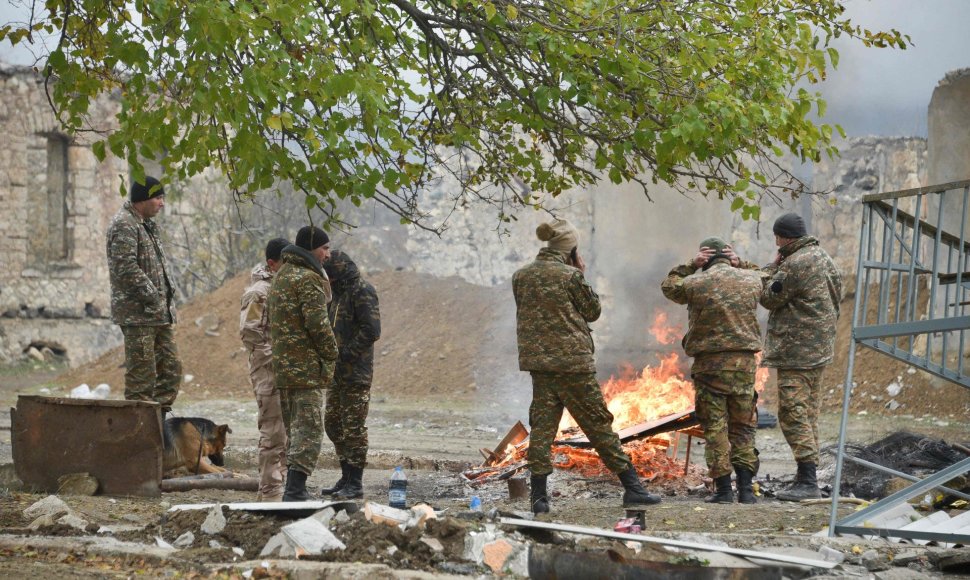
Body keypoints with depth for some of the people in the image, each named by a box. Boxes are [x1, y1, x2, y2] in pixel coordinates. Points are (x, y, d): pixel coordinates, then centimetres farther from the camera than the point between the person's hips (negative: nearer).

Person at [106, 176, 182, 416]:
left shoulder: (148, 225, 19)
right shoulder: (124, 225, -12)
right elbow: (127, 269, -20)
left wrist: (168, 294, 12)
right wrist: (153, 297, -18)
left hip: (159, 315, 10)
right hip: (138, 314, -10)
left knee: (171, 369, 10)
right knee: (141, 377, -7)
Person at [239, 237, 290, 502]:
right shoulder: (259, 292, -11)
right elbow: (249, 333, -16)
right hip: (268, 371, -9)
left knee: (286, 432, 13)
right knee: (273, 433, -7)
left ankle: (280, 484, 21)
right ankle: (271, 490, -3)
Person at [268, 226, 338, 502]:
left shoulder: (280, 276, 18)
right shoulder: (308, 278, -13)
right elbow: (317, 323, -18)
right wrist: (331, 355, -6)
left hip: (282, 365, 9)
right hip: (307, 366, -9)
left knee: (293, 429, 15)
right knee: (309, 429, -9)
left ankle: (294, 488, 18)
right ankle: (295, 491, -16)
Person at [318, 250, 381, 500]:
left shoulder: (362, 291, -13)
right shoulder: (339, 292, 16)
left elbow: (371, 331, -20)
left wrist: (345, 353, -19)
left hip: (356, 373, -10)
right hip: (337, 373, 10)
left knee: (353, 427, -6)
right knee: (333, 424, 13)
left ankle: (355, 483, -1)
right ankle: (346, 477, 21)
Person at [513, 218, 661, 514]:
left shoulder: (521, 276, 6)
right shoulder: (571, 276, -9)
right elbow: (593, 311, 1)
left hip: (538, 360, 4)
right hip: (573, 360, -4)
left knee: (541, 427, 5)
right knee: (598, 423, 3)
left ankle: (539, 495, -2)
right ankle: (632, 487, 7)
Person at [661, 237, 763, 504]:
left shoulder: (695, 283, -7)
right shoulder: (752, 280, 3)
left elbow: (668, 286, 12)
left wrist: (690, 265, 9)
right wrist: (734, 263, 23)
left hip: (710, 363, -3)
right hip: (745, 362, 3)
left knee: (715, 428, 3)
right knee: (743, 427, 12)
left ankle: (723, 489, 0)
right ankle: (746, 488, 6)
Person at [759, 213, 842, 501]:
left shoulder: (795, 264, -17)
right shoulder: (824, 259, 16)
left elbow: (768, 299, -11)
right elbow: (837, 296, 20)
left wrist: (773, 266, -1)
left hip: (797, 350, -10)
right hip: (819, 349, 10)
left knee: (794, 413, -11)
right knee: (809, 414, 13)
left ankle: (807, 481, -16)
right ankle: (807, 476, 17)